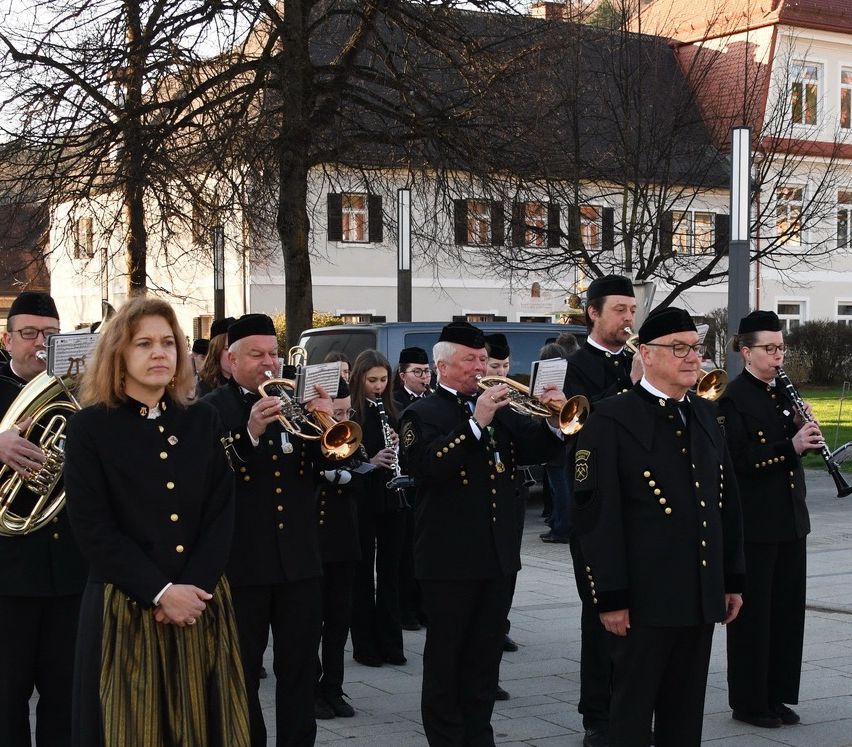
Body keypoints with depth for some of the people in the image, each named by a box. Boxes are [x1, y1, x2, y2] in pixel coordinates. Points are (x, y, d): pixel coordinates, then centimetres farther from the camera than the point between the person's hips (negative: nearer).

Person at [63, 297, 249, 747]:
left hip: (201, 604, 3)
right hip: (124, 609, -3)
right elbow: (93, 528, -9)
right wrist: (160, 591, -16)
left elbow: (221, 513, 3)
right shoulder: (90, 427, -3)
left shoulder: (202, 421, 9)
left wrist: (193, 587, -11)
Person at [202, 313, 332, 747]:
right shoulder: (211, 410, -3)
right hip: (242, 560, -4)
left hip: (300, 557, 4)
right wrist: (250, 434, -31)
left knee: (300, 667, 10)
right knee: (243, 672, 8)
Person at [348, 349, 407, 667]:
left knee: (390, 572, 9)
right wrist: (370, 462, -24)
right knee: (363, 573, 4)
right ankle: (364, 645, 12)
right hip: (361, 502, -5)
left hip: (390, 500, 5)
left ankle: (390, 642, 16)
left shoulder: (390, 411, 9)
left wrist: (397, 447, -8)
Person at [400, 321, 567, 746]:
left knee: (486, 655, 13)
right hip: (449, 558, -6)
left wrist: (555, 422, -10)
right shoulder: (421, 415, -6)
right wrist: (476, 422, -29)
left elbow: (534, 450, 11)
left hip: (498, 554, 6)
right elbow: (426, 466, -23)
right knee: (445, 657, 5)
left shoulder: (498, 411, 12)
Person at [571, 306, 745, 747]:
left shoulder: (705, 416, 12)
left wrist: (733, 579, 14)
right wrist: (610, 597, -16)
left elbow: (727, 503, 16)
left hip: (701, 598, 6)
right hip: (643, 601, -6)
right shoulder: (611, 421, -9)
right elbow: (597, 515, -13)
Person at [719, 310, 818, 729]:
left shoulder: (782, 393, 12)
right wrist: (790, 446, -26)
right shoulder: (734, 399, -10)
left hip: (790, 517, 7)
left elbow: (790, 451, 16)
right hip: (754, 521, -7)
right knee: (753, 611, 1)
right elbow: (738, 459, -19)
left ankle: (777, 695, 22)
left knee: (787, 608, 11)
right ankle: (748, 702, 11)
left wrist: (805, 434, -4)